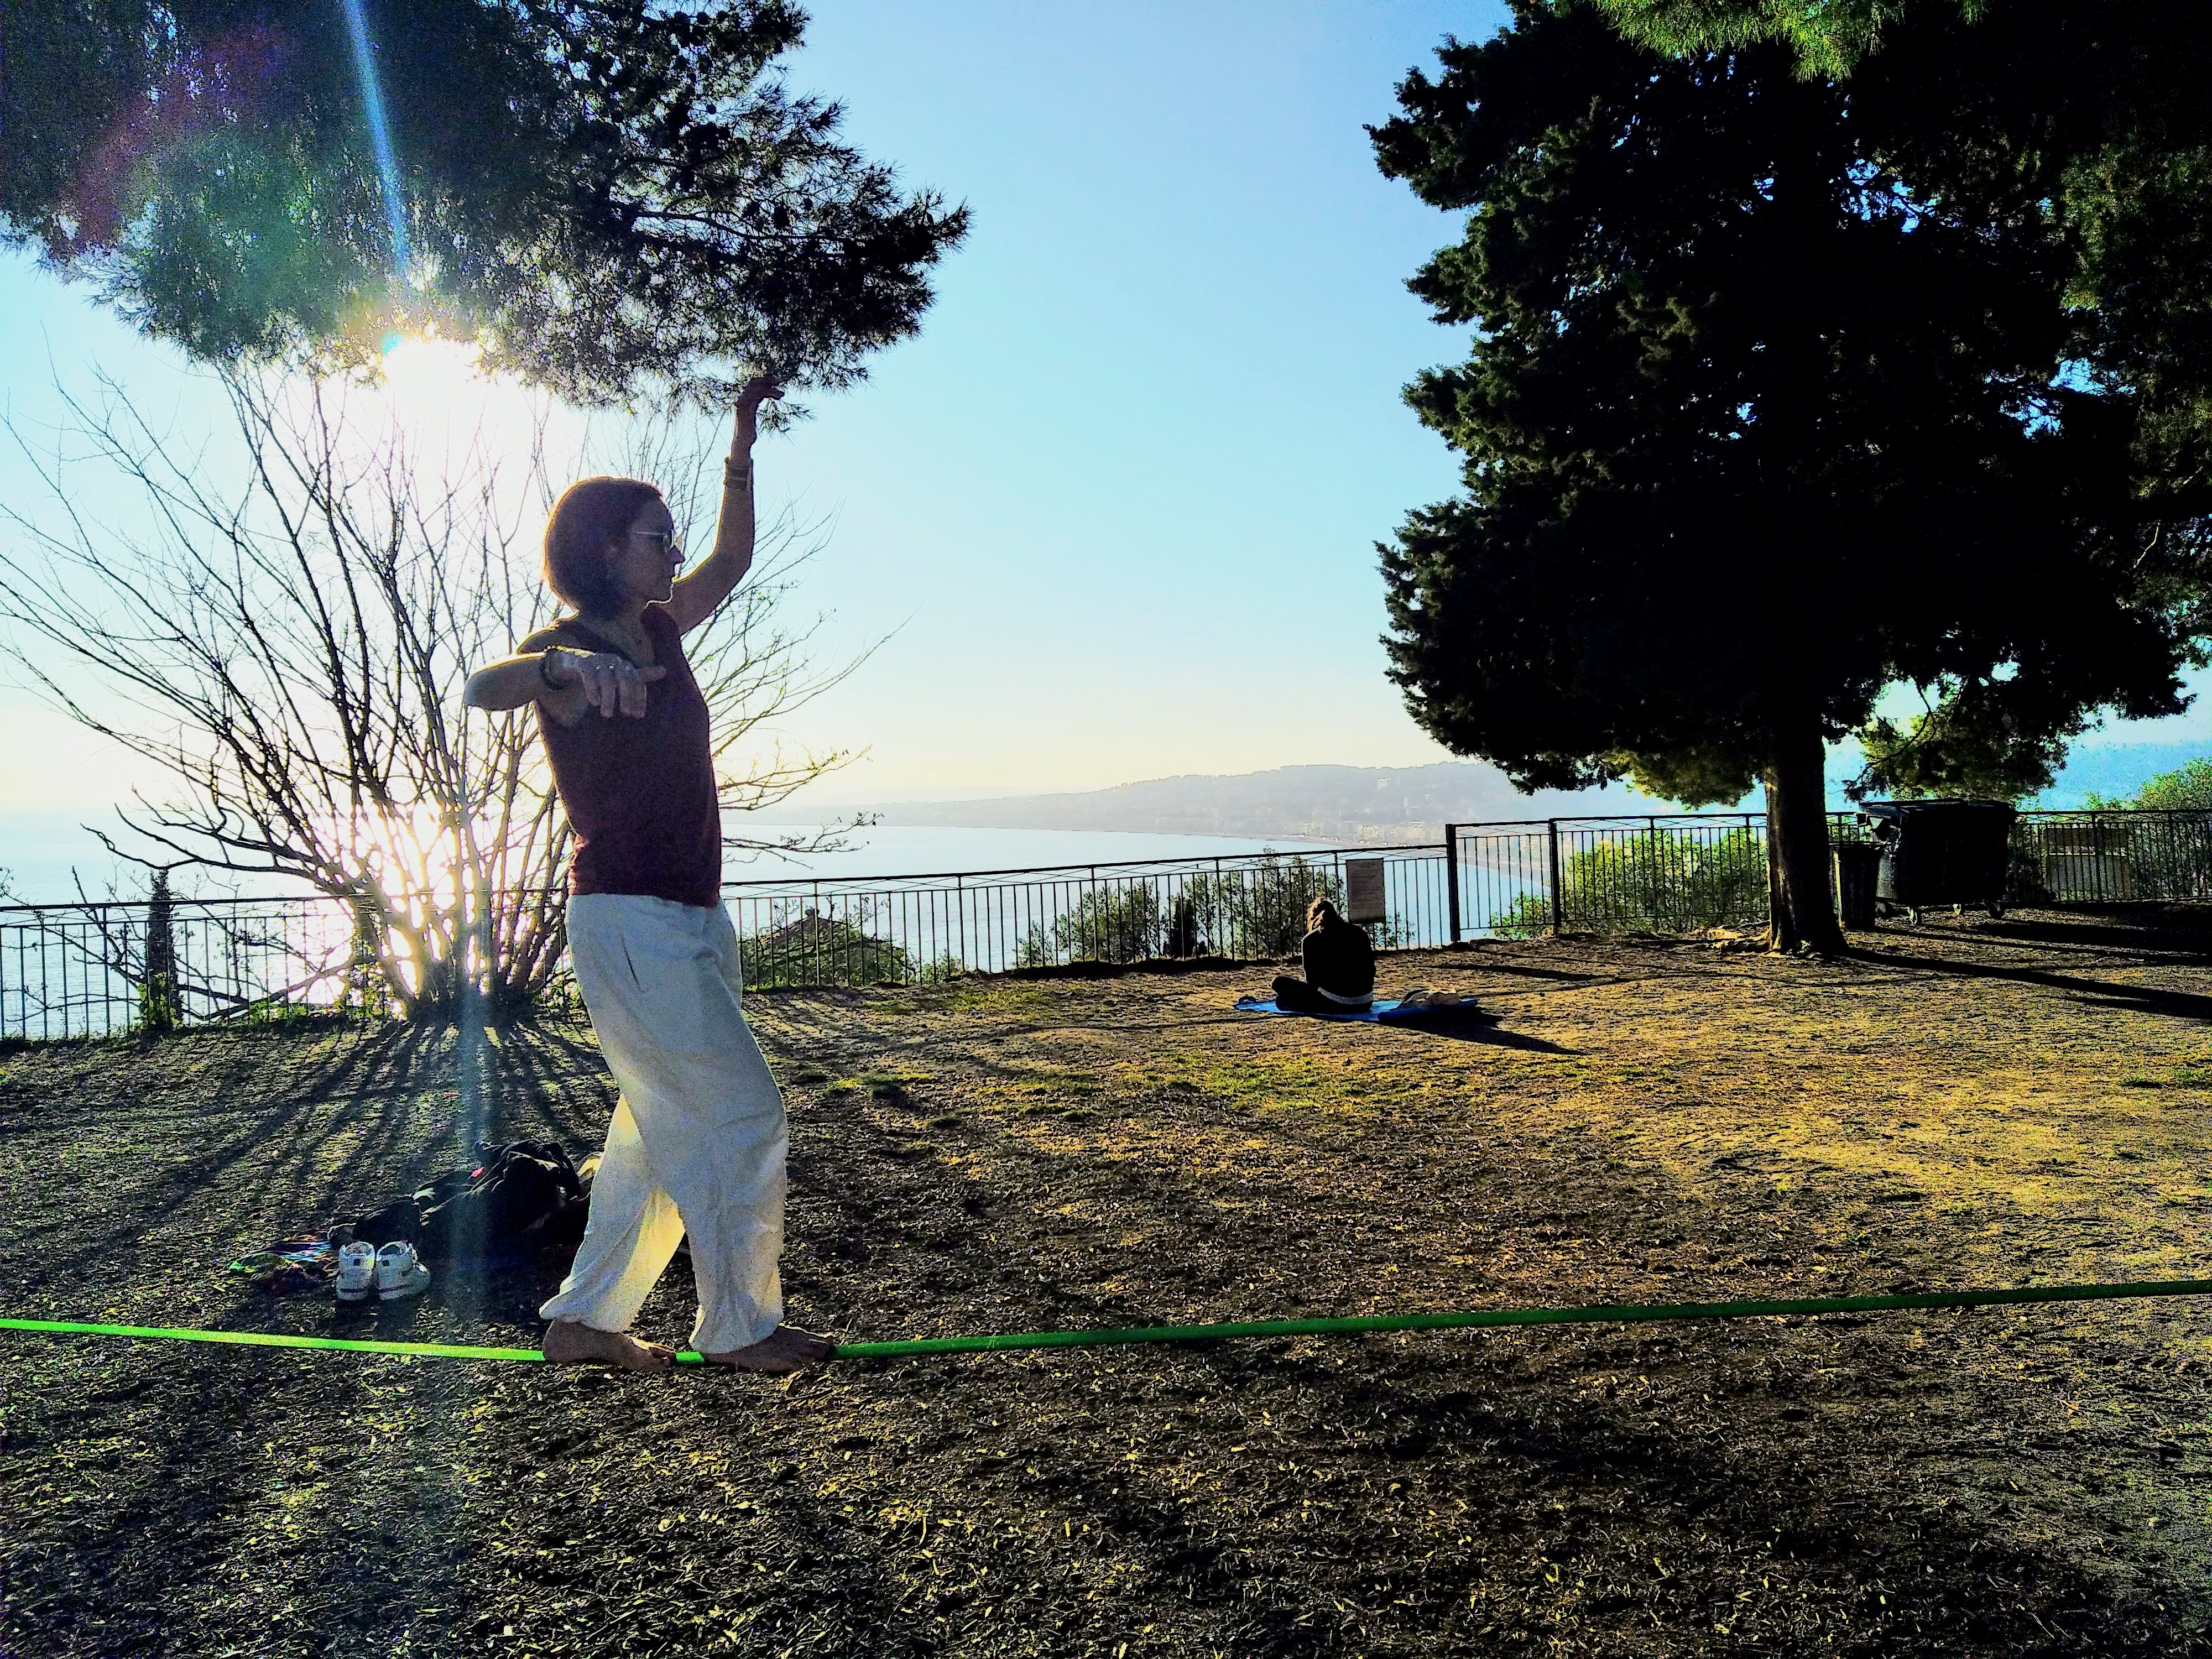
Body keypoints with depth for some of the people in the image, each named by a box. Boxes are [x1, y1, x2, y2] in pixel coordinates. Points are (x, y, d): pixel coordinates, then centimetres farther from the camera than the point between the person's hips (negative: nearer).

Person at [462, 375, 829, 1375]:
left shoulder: (659, 630, 12)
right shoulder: (570, 650, -10)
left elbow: (732, 560, 25)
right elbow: (481, 688, -31)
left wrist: (743, 443, 17)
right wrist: (563, 664, -51)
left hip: (694, 918, 9)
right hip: (628, 920, -9)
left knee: (668, 1129, 13)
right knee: (744, 1116, -6)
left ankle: (583, 1319, 23)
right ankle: (740, 1328, 7)